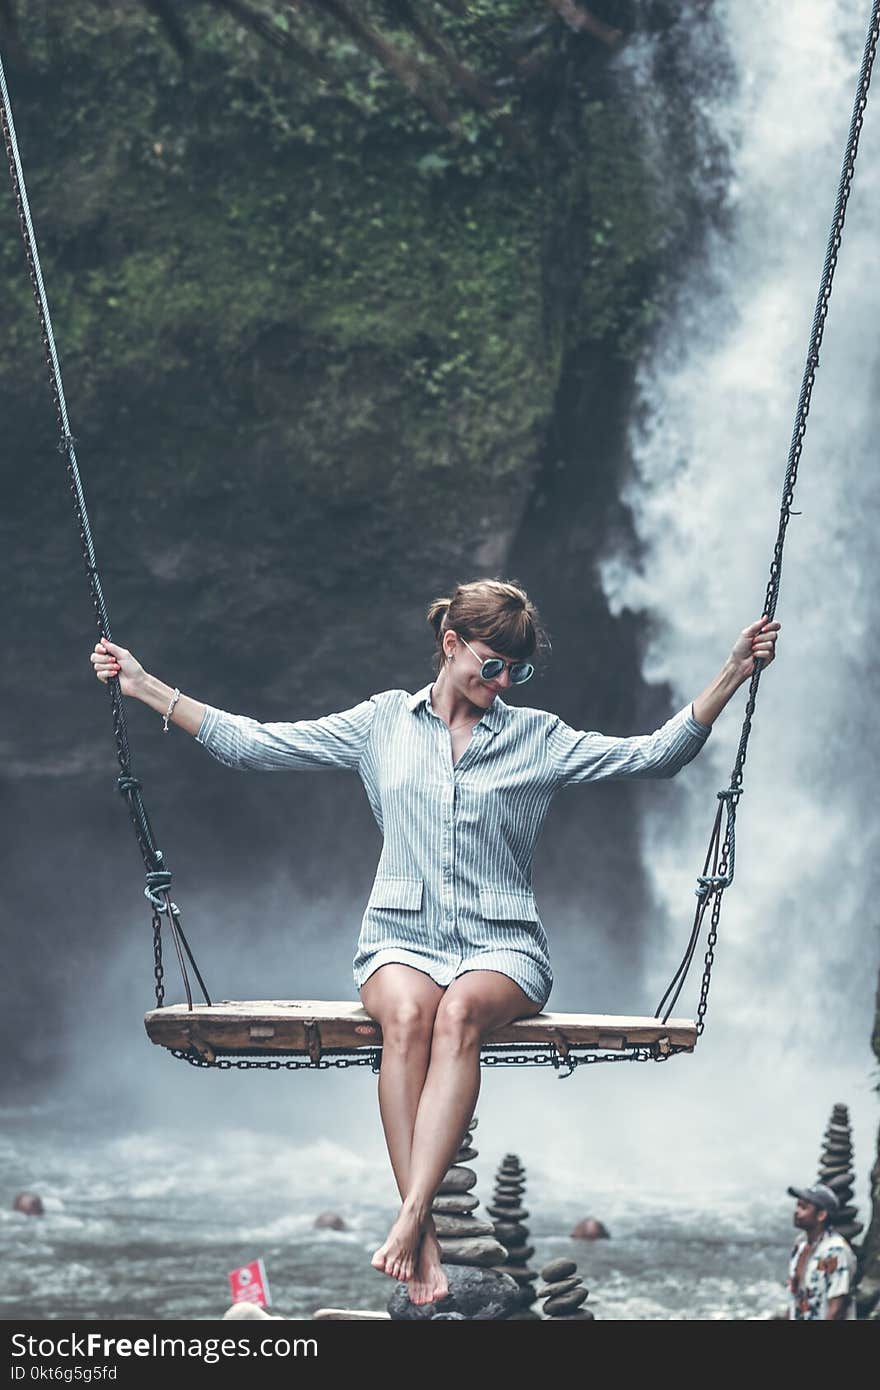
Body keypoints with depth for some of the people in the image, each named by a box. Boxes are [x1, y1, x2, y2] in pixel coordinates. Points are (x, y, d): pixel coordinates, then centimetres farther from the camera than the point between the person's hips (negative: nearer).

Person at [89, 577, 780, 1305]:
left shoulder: (539, 737, 13)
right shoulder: (383, 723, 14)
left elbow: (656, 754, 7)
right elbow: (251, 743, 14)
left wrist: (734, 672, -2)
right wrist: (144, 687, 11)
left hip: (502, 945, 0)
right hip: (403, 938, 0)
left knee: (459, 1011, -36)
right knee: (408, 1013, -36)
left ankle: (410, 1218, -46)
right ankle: (425, 1245, -41)